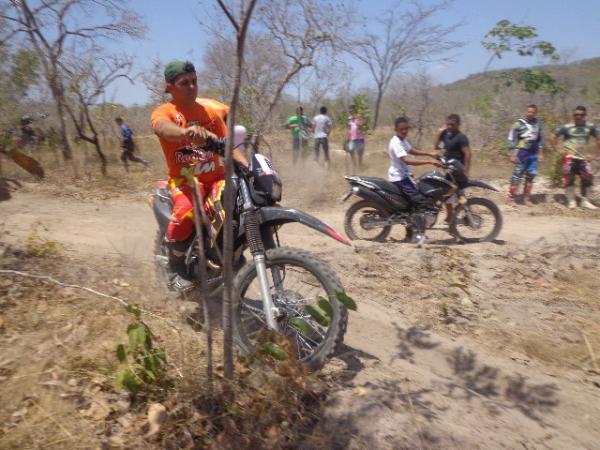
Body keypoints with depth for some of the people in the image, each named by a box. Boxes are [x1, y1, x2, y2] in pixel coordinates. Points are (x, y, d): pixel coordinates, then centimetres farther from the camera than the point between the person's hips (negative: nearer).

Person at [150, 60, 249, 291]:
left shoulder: (209, 112, 14)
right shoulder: (163, 112, -1)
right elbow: (163, 128, -27)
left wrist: (248, 167, -11)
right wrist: (187, 132, -52)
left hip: (215, 176, 4)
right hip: (184, 178, -4)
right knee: (185, 213, -35)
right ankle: (176, 266, -9)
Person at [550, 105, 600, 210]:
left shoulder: (590, 127, 3)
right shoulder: (566, 127, -5)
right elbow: (553, 138, 2)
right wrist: (559, 150, -5)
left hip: (583, 158, 3)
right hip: (569, 158, -3)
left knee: (588, 178, 0)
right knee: (569, 179, -3)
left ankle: (584, 201, 13)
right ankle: (571, 201, 7)